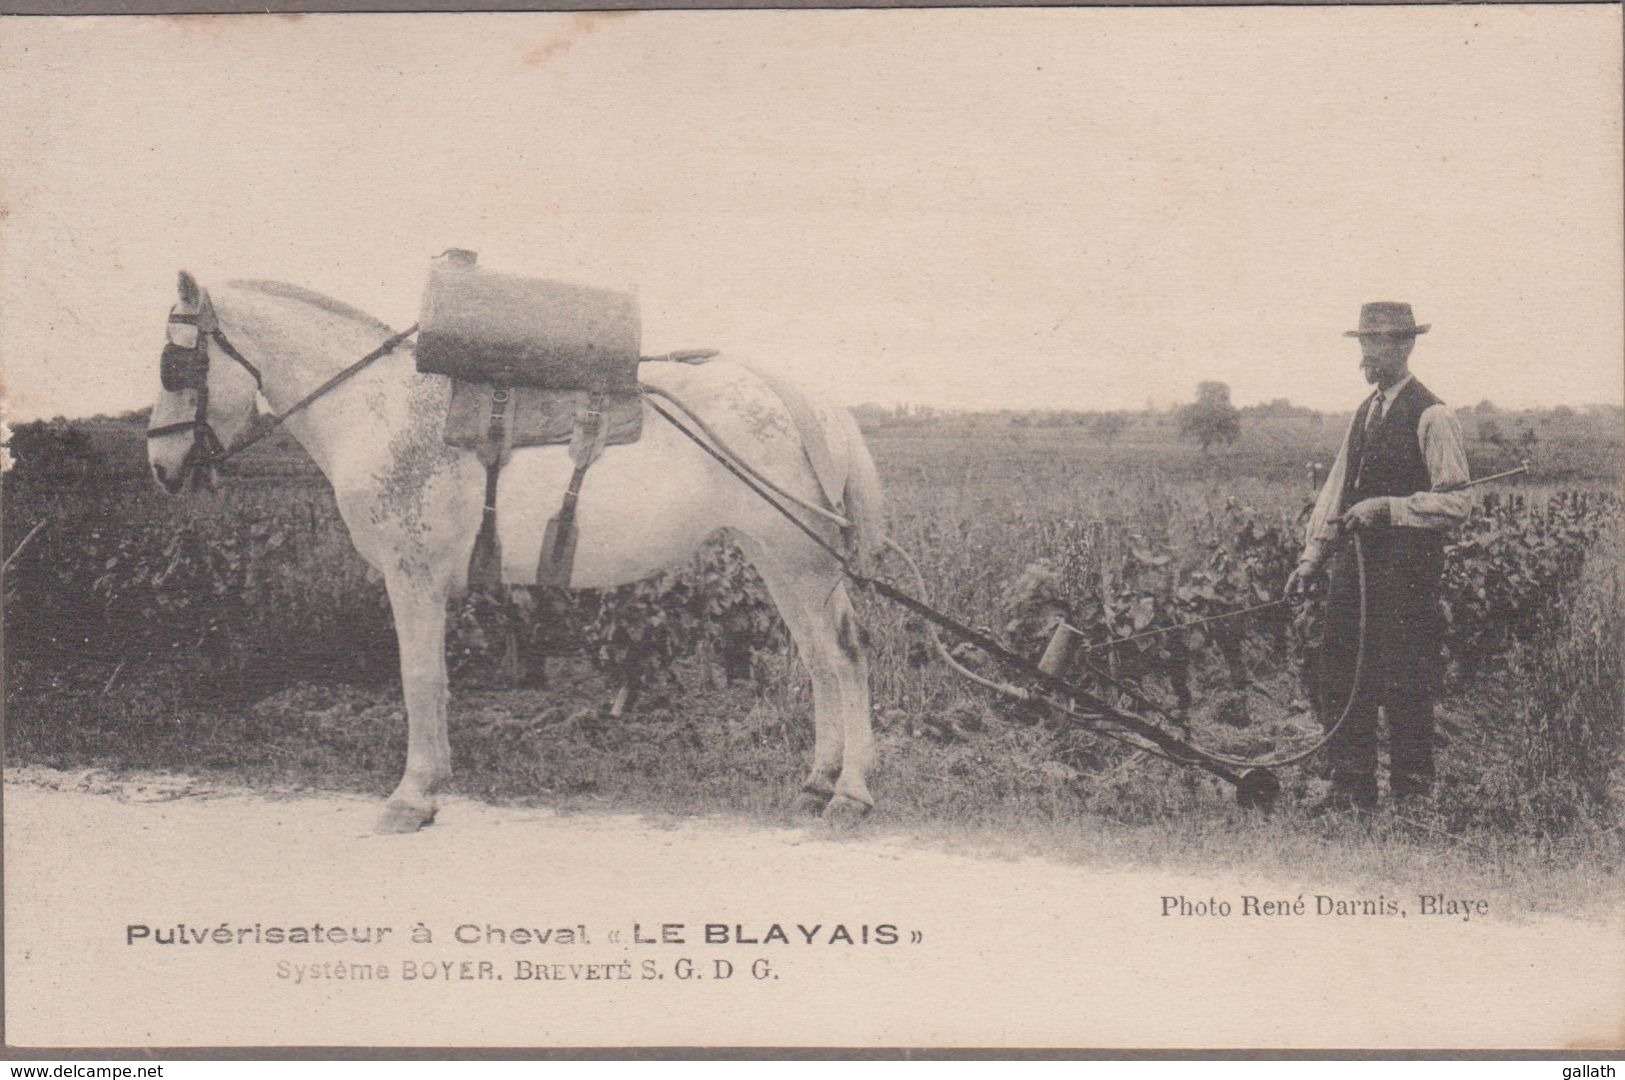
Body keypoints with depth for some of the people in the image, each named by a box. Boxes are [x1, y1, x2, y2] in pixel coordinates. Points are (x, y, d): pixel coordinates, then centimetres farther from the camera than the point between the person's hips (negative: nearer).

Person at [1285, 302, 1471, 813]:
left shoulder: (1432, 417, -8)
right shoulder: (1365, 411, 16)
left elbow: (1456, 502, -12)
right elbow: (1337, 486, 17)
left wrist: (1387, 507, -18)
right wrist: (1313, 554, 9)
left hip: (1407, 570, -7)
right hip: (1353, 563, 7)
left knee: (1403, 686, -2)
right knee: (1340, 676, 5)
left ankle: (1413, 799, 9)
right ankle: (1351, 789, 14)